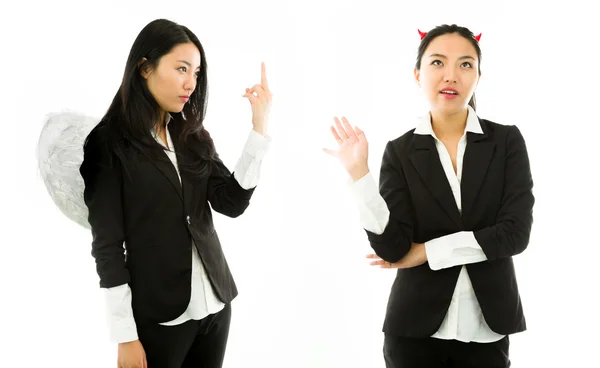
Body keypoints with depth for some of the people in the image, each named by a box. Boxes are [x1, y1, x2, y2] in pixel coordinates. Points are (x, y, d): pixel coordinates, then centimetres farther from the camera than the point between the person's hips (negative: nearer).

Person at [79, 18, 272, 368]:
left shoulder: (194, 136, 8)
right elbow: (108, 244, -10)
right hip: (158, 316, -5)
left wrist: (260, 126, -8)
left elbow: (233, 202, -3)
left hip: (214, 304, 5)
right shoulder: (110, 143, -9)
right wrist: (125, 336, -12)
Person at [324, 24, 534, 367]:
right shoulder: (400, 151, -3)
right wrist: (359, 172, -20)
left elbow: (516, 233, -11)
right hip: (416, 329, 0)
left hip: (486, 329, 1)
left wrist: (427, 251, -11)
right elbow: (391, 248, -12)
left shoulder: (507, 140, -2)